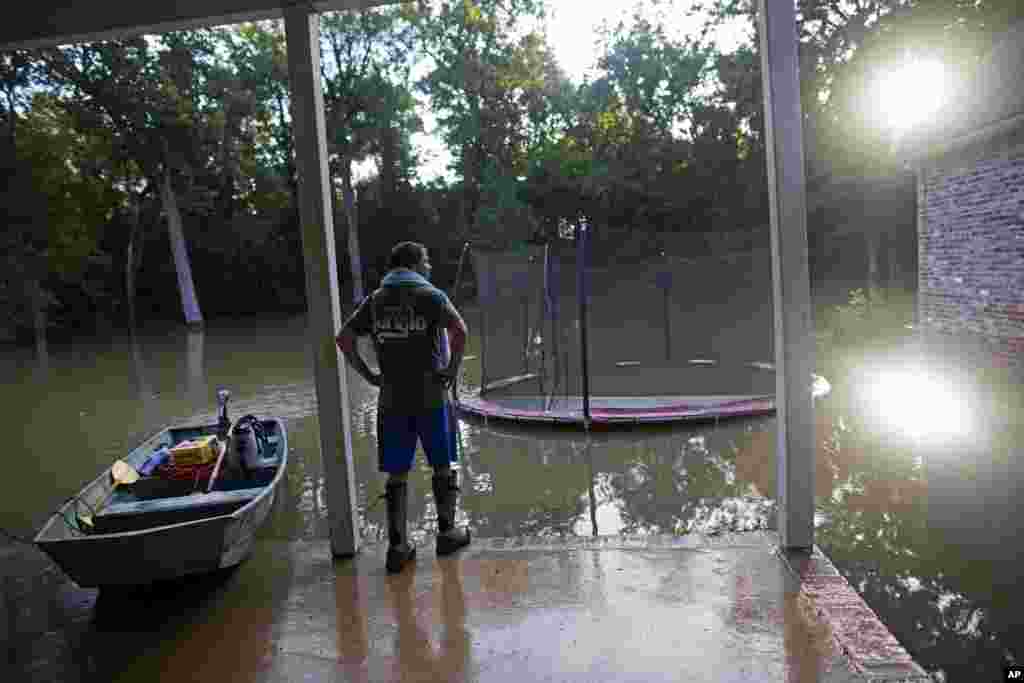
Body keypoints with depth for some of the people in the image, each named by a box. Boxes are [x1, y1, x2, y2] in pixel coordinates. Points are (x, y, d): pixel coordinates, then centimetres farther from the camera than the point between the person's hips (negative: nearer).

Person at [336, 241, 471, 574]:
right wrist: (452, 369, -11)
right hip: (430, 397, -3)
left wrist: (367, 374, 5)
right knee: (442, 468, 13)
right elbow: (459, 330, -21)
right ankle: (447, 532, 25)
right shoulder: (430, 295, -5)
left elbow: (343, 338, 4)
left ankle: (398, 546, 13)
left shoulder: (375, 300, 10)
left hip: (392, 400, 4)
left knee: (397, 475, 9)